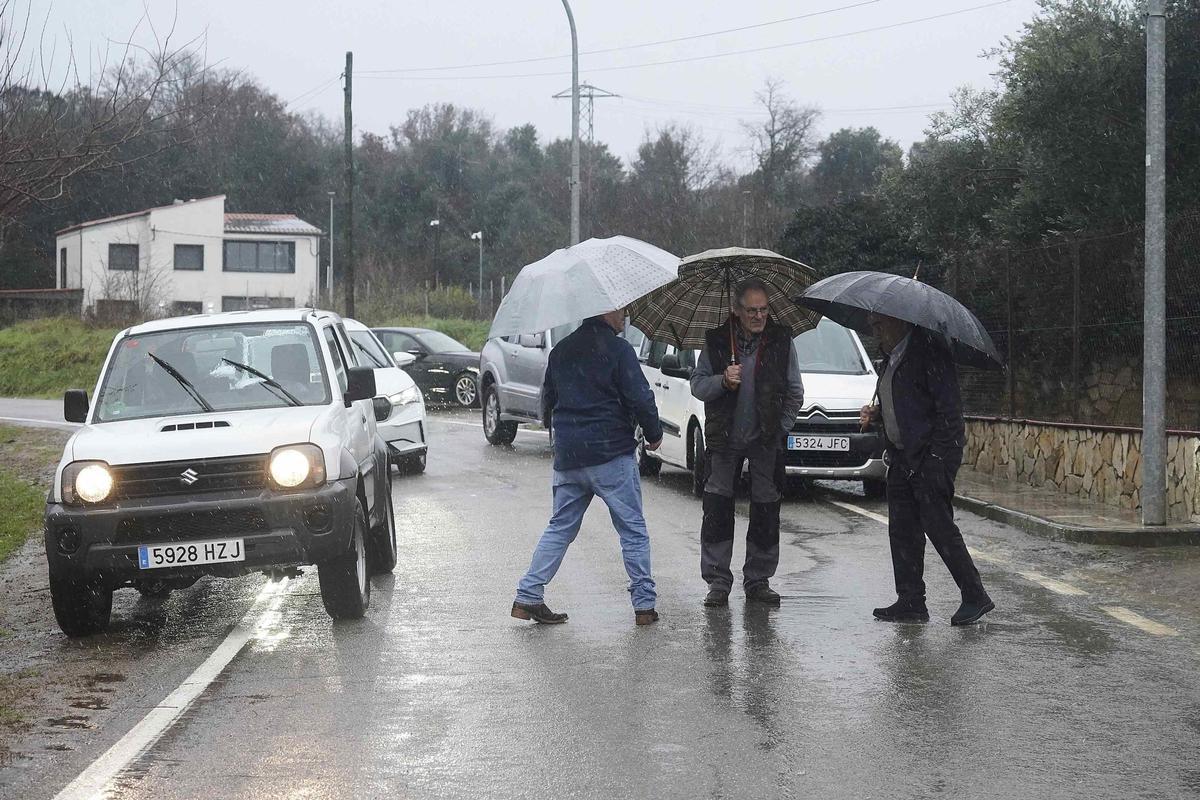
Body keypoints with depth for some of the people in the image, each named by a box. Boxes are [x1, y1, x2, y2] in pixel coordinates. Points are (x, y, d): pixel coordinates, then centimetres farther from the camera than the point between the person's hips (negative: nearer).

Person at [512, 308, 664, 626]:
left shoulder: (561, 351, 11)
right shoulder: (617, 349, -10)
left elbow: (548, 397, 20)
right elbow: (640, 398, -14)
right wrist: (654, 434, 1)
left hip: (566, 457, 6)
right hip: (611, 454, -6)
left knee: (560, 528, 14)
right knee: (633, 531, 3)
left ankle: (528, 596, 6)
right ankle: (644, 605, 4)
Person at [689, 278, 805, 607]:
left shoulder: (780, 340, 0)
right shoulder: (717, 341, -1)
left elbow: (795, 393, 7)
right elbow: (697, 385, 0)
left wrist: (780, 429, 0)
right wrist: (722, 381, -19)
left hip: (767, 441, 0)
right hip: (724, 440, 0)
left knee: (765, 511, 4)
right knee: (717, 507, -4)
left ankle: (758, 580, 14)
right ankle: (718, 580, 3)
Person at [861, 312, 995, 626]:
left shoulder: (928, 352, -12)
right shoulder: (892, 357, 18)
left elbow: (949, 406, -16)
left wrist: (937, 454, -20)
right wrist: (876, 413, 9)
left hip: (932, 456, -9)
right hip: (902, 456, 10)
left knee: (938, 525, -10)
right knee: (902, 529, 7)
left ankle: (975, 596, -2)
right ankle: (910, 602, 12)